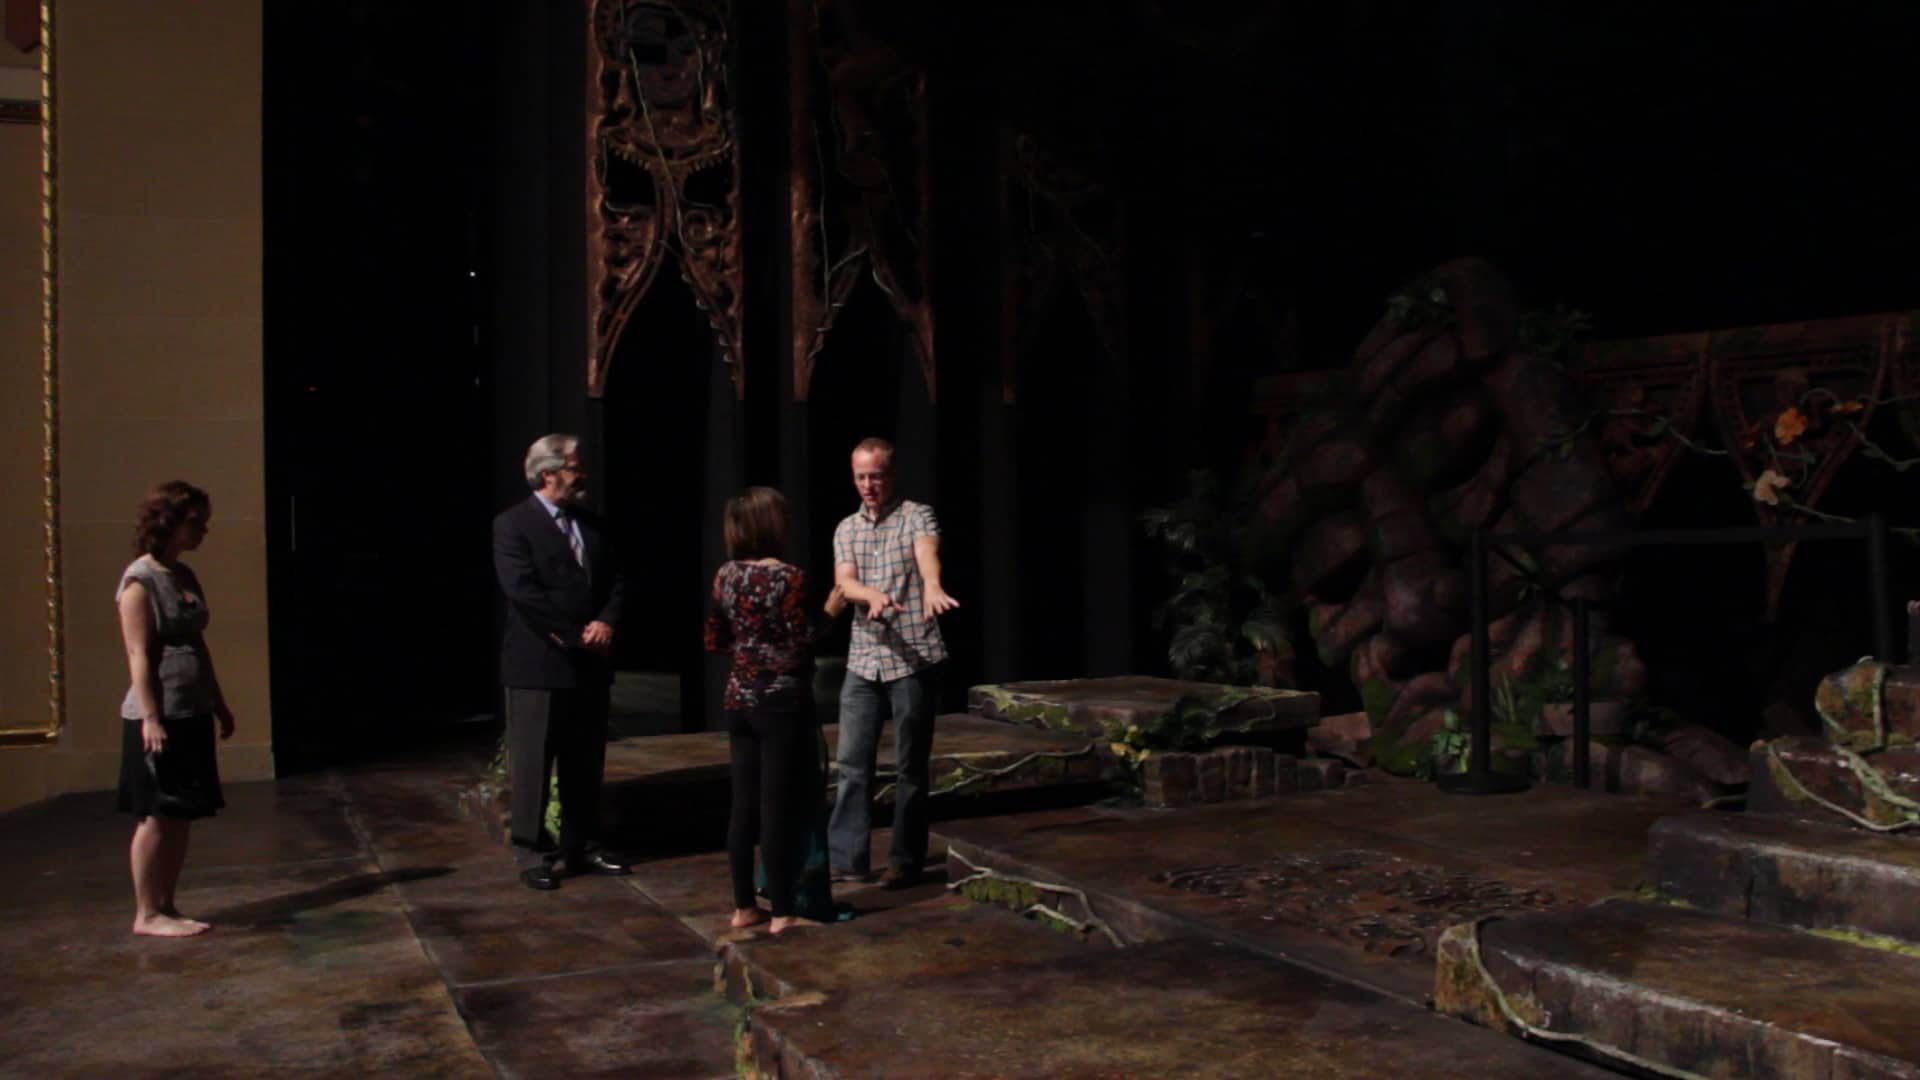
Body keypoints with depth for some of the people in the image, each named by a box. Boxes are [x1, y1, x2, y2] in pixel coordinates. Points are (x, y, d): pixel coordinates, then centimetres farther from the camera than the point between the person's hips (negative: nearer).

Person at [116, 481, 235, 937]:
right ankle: (146, 914, 8)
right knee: (157, 817, -2)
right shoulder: (140, 579, -11)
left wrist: (219, 704, 19)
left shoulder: (185, 576, 13)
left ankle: (167, 907, 18)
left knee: (180, 817, 10)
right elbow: (138, 654, -15)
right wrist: (150, 717, -19)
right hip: (158, 717, -8)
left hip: (192, 714, 8)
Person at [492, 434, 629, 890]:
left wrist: (606, 623, -8)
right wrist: (574, 635, -15)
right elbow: (522, 591, -17)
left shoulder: (590, 523, 13)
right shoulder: (513, 524, -8)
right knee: (532, 765, 1)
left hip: (590, 663, 7)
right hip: (539, 663, -7)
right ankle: (533, 855, 9)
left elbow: (616, 580, 12)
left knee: (585, 764, 12)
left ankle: (582, 848, 22)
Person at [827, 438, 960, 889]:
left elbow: (927, 553, -24)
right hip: (863, 661, 4)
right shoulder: (846, 530, 10)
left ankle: (906, 861, 14)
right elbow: (844, 583, -5)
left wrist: (932, 587, -48)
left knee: (910, 766, 3)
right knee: (852, 762, 6)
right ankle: (847, 857, 15)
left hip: (912, 660, -4)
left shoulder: (917, 515, -3)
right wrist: (873, 594, -29)